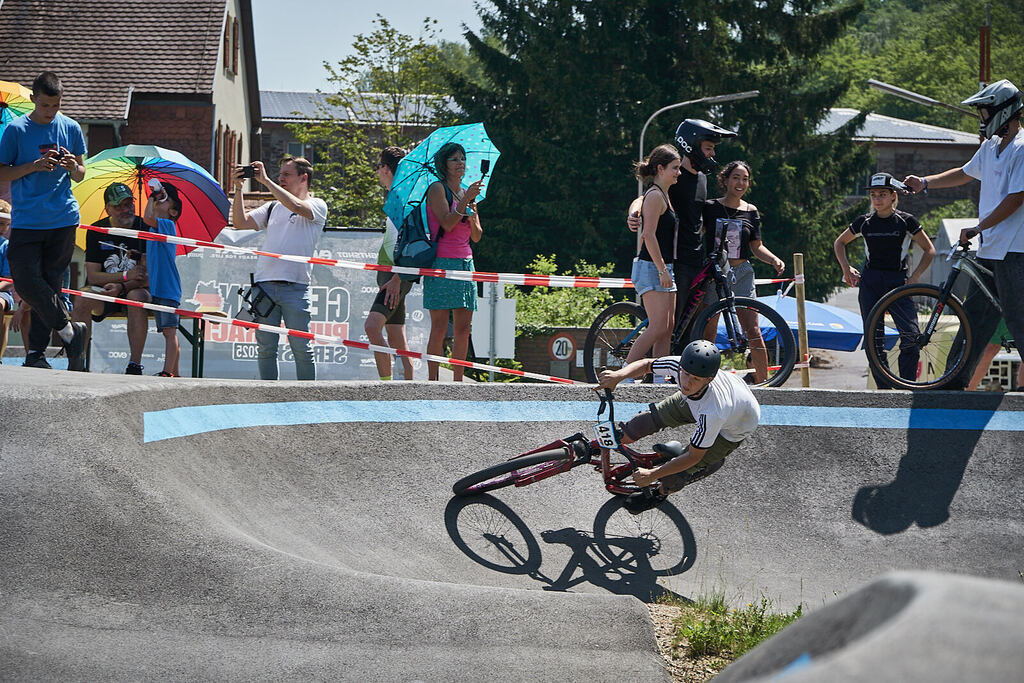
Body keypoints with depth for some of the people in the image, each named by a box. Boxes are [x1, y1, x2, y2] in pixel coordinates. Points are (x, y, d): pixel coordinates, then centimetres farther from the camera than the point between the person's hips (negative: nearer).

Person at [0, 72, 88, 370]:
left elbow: (80, 176, 15)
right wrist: (35, 166, -13)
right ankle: (69, 329, 0)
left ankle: (36, 352, 7)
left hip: (63, 221, 2)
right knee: (25, 280, -14)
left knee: (50, 284, 1)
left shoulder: (71, 129, 7)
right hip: (26, 220, -1)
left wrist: (73, 167, -9)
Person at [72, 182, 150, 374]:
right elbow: (92, 276, -7)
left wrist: (122, 287, -28)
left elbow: (149, 277, -12)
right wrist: (126, 275, -21)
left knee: (136, 297, -36)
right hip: (103, 293, 2)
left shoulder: (145, 229, -6)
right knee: (82, 300, -30)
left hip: (136, 290, -2)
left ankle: (135, 364, -36)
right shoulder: (97, 231, 0)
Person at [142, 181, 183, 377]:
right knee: (168, 332, 10)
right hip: (157, 288, 9)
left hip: (168, 288, -9)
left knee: (170, 331, -12)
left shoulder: (168, 225, -4)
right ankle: (174, 373, 12)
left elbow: (148, 218, -23)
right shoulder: (156, 228, 22)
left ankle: (167, 372, -18)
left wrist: (153, 196, -10)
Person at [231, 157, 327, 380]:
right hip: (265, 284, 5)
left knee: (301, 349, -5)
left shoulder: (317, 206, 5)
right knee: (266, 348, 3)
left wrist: (265, 180, -10)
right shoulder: (272, 207, 21)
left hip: (295, 286, -5)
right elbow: (240, 223, 13)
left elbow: (296, 206, -16)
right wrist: (238, 188, 5)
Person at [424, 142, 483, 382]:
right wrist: (466, 200, -18)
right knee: (439, 328, -9)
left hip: (465, 263, 7)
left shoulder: (466, 193, 18)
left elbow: (476, 236, 15)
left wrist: (473, 214, -3)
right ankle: (432, 382, -7)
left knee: (463, 328, 3)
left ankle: (457, 382, 6)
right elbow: (446, 223, -15)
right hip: (442, 262, -7)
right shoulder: (438, 189, -2)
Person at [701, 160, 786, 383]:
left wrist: (774, 259, -6)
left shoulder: (751, 212, 8)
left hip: (741, 274, 1)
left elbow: (756, 247, 10)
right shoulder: (710, 208, 3)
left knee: (753, 333, -7)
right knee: (708, 334, -1)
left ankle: (762, 381, -1)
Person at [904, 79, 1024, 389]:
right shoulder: (990, 146, 14)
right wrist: (925, 182, 22)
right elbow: (965, 173, 31)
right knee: (975, 317, 11)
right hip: (989, 249, 9)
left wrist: (977, 228, -14)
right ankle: (955, 383, 15)